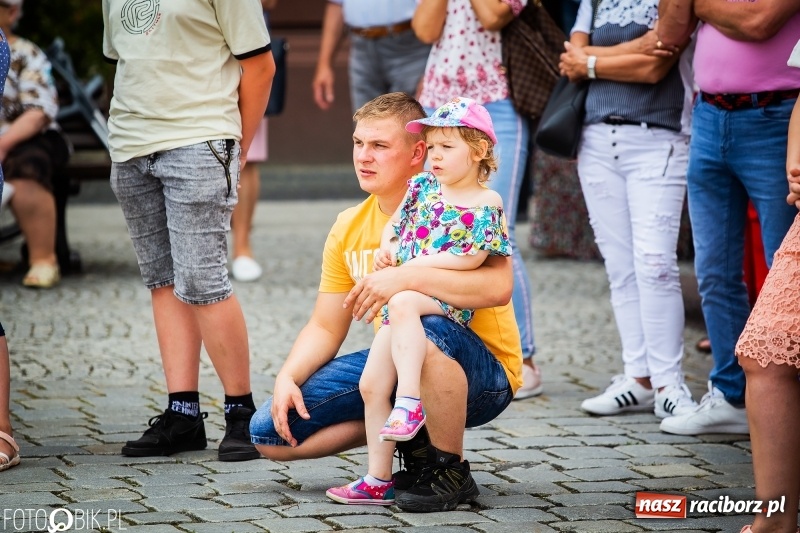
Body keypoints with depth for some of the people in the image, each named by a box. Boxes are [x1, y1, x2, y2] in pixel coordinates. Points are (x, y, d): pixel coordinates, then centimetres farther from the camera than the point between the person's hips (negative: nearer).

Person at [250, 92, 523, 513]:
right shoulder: (349, 228, 5)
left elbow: (498, 287, -33)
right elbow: (325, 328, 10)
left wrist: (407, 279, -38)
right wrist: (287, 378, -9)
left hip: (483, 376, -6)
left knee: (426, 333, -42)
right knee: (271, 432, -5)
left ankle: (451, 469, -18)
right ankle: (410, 436, 6)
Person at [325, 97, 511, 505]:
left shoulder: (486, 205, -6)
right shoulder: (423, 186, 13)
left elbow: (471, 259, -15)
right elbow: (395, 222, 23)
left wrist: (416, 264, -15)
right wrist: (387, 247, 2)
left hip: (448, 297, -7)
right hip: (397, 295, 7)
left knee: (402, 304, -40)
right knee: (372, 384, 0)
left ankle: (409, 399, -44)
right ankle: (379, 479, 6)